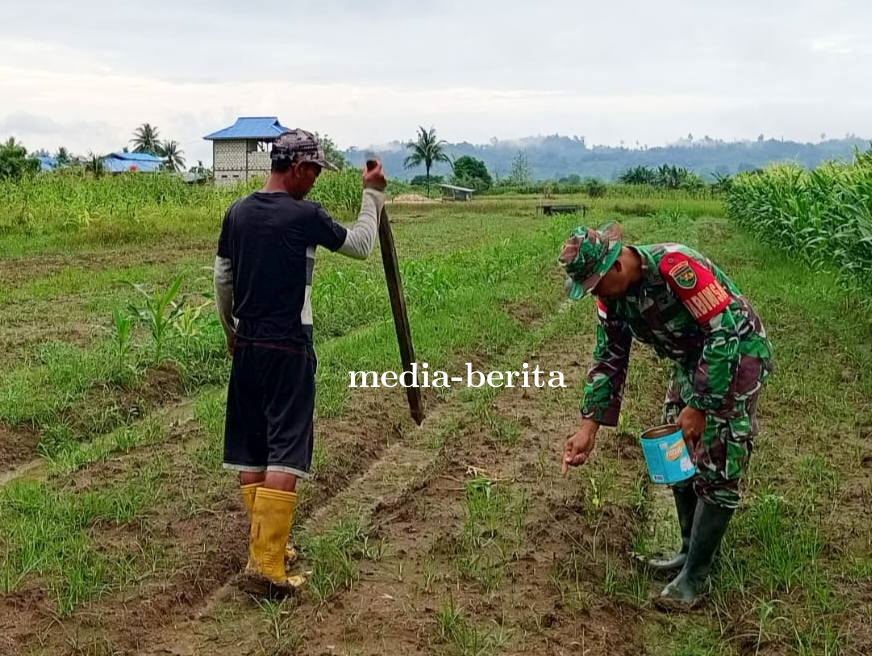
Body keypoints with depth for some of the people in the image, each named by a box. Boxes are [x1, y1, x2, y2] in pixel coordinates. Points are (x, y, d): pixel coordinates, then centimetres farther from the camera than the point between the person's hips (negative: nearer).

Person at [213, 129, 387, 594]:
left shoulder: (237, 213, 6)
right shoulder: (305, 216, -12)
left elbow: (221, 281, 13)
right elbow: (361, 246, 2)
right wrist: (373, 194, 14)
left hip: (246, 346, 7)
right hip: (288, 349, -7)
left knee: (250, 449, 13)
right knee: (285, 452, -6)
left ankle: (268, 546, 23)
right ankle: (266, 566, -9)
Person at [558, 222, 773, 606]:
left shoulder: (674, 266, -33)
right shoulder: (611, 296, -7)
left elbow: (727, 332, -30)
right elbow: (609, 360, 1)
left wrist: (699, 406, -27)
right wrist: (588, 428, -7)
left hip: (737, 354, -8)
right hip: (692, 362, 8)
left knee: (716, 469, -7)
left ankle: (695, 577, 2)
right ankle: (691, 550, 27)